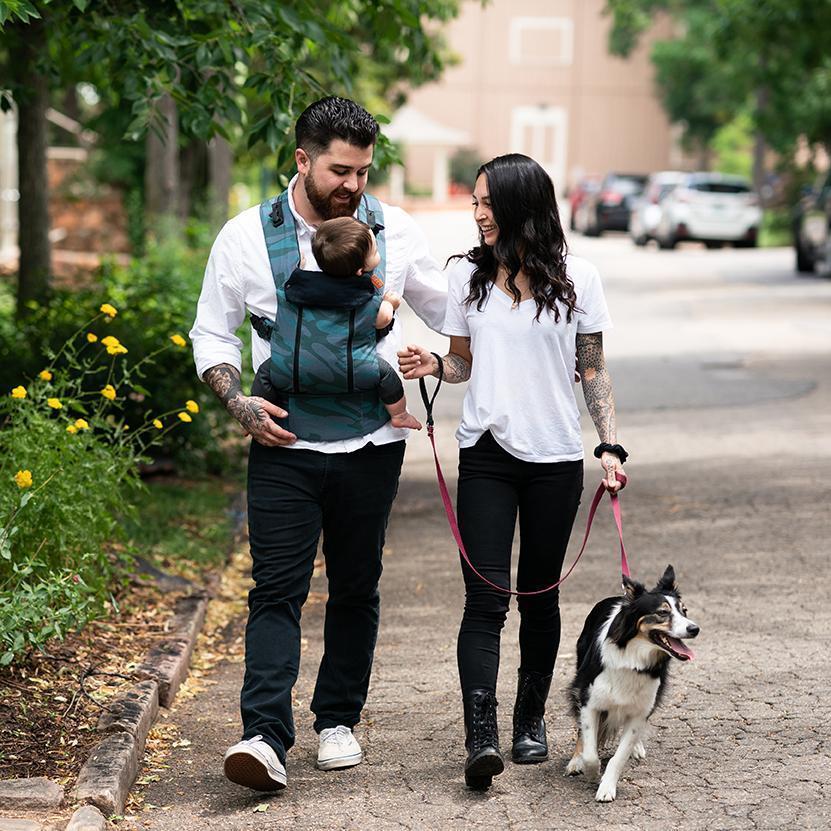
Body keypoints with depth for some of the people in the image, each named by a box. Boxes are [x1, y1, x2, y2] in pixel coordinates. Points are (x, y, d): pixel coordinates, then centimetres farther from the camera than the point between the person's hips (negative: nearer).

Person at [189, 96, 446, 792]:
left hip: (372, 443, 2)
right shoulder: (247, 237, -2)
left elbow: (449, 311, 15)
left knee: (356, 588, 11)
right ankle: (266, 737, -15)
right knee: (277, 589, -10)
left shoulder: (394, 231, 2)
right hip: (285, 444, -2)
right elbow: (212, 334, 6)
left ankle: (339, 720, 25)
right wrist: (238, 403, -8)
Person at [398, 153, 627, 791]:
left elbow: (593, 371, 5)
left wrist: (610, 444, -3)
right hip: (487, 453, 0)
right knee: (486, 599, -11)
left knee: (539, 595, 9)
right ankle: (481, 738, -18)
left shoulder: (576, 277, 1)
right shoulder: (469, 274, 5)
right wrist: (434, 366, -7)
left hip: (557, 457, 0)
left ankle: (531, 719, 25)